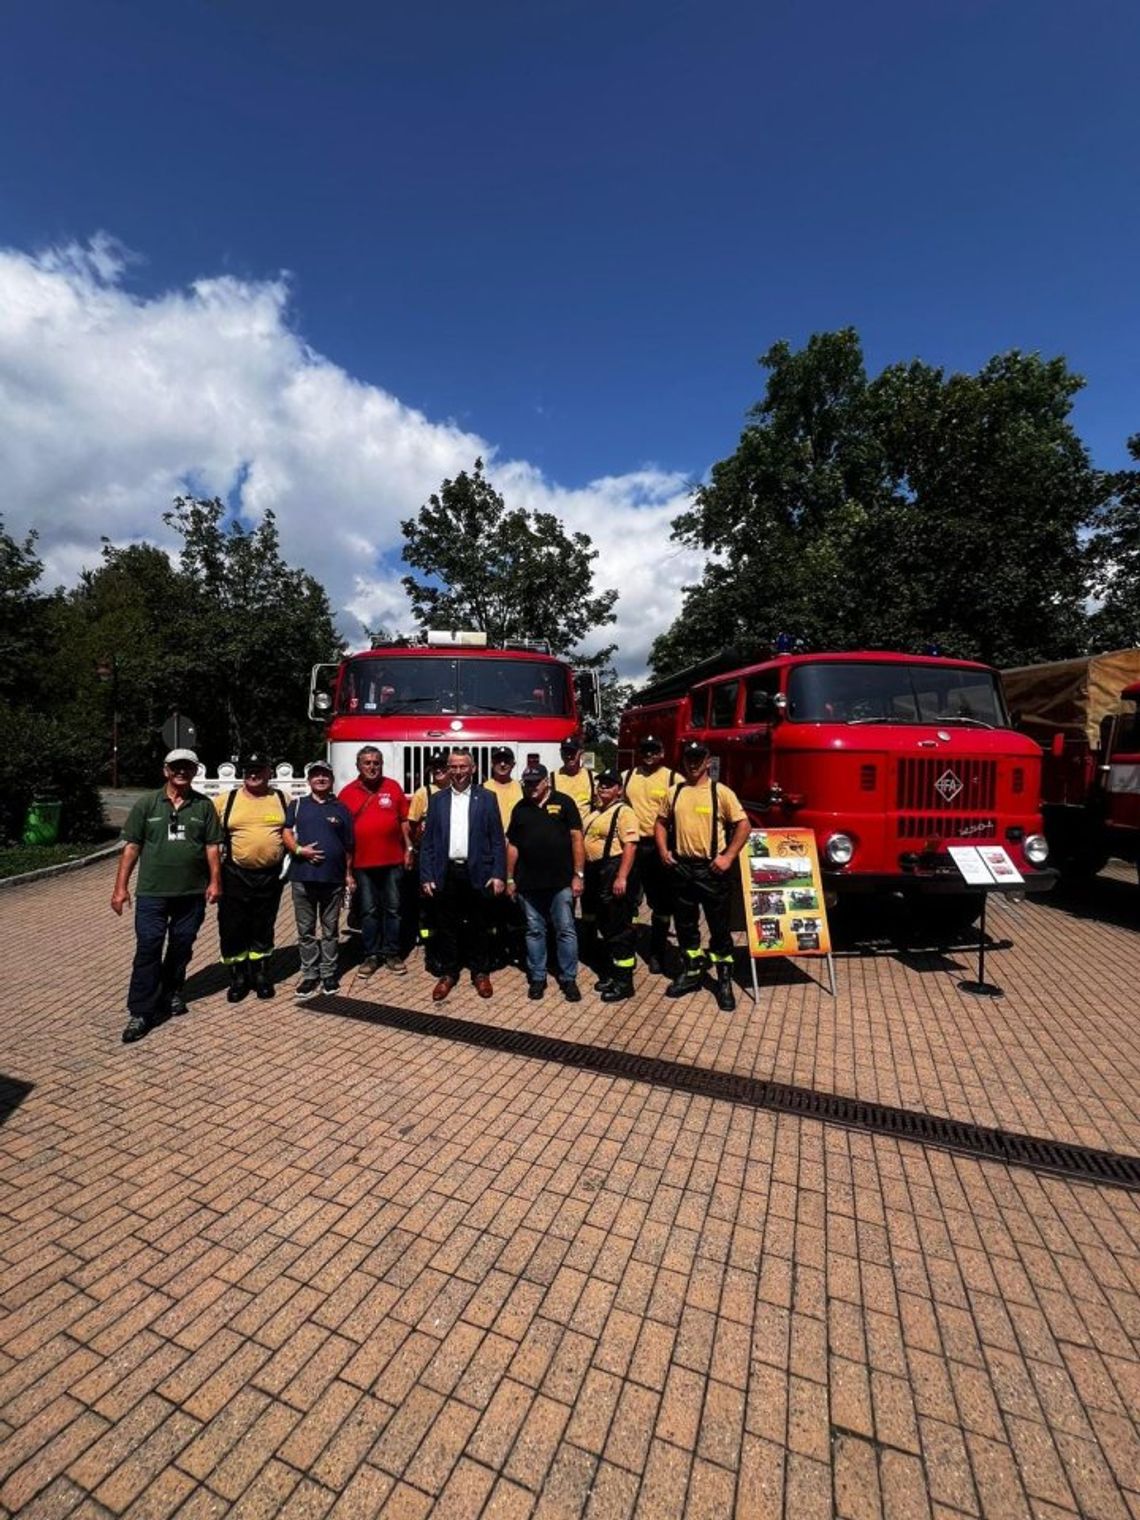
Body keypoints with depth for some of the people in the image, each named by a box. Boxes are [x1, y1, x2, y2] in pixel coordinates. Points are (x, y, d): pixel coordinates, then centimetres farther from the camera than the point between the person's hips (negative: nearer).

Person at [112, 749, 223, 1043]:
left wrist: (215, 881, -2)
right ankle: (141, 1012, 7)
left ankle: (172, 992, 32)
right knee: (148, 949, -1)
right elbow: (132, 846, 1)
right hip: (152, 892, -1)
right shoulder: (147, 803, 1)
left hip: (192, 892, 2)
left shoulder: (204, 805, 3)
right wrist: (121, 886, -2)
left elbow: (212, 846, 4)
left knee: (182, 947, 13)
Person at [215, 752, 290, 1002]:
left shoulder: (283, 800, 4)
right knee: (232, 928, 5)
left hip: (271, 877, 1)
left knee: (263, 929, 13)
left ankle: (260, 974, 28)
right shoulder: (225, 801, 1)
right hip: (235, 876, 0)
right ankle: (237, 977, 23)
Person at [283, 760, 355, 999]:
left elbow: (348, 845, 9)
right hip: (302, 876, 1)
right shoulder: (297, 805, 9)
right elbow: (286, 833, 1)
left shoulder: (341, 808, 8)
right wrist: (298, 849, -17)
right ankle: (309, 975, 17)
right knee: (306, 930, 7)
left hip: (334, 877, 0)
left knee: (330, 929, 8)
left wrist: (349, 873, 6)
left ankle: (328, 973, 18)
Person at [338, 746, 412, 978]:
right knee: (369, 911, 10)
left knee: (392, 908, 9)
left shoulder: (393, 787, 1)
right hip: (363, 862, 0)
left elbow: (403, 820, 7)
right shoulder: (348, 792, 0)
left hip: (392, 860, 1)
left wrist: (408, 848, 4)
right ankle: (371, 955, 22)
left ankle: (392, 953, 21)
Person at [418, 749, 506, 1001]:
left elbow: (497, 840, -1)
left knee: (478, 926, 10)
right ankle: (448, 973, 26)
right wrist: (426, 876, -1)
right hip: (445, 873, 2)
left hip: (477, 873, -1)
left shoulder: (486, 798, 1)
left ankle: (480, 972, 26)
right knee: (446, 926, 10)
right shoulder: (437, 799, 7)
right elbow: (427, 841, 6)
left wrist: (498, 874, -7)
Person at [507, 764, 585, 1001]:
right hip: (529, 882, 3)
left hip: (561, 881, -3)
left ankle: (569, 979, 17)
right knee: (534, 931, 12)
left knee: (565, 930, 4)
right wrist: (510, 878, 9)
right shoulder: (520, 808, 8)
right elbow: (512, 845, 12)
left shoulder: (563, 802, -2)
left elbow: (576, 839, -4)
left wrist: (578, 875, -8)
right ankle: (537, 977, 24)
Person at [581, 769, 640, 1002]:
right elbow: (584, 840, 21)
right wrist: (583, 872, 15)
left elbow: (630, 846, -19)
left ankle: (624, 982, 8)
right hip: (595, 871, 9)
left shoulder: (623, 811, -11)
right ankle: (610, 973, 30)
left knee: (619, 928, -1)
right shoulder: (594, 812, 15)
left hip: (614, 870, -9)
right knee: (604, 925, 17)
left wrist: (622, 877, -25)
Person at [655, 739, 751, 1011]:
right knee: (685, 924, 14)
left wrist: (728, 857, -12)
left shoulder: (721, 792, -6)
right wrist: (663, 850, 2)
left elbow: (743, 824, -5)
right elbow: (662, 822, 16)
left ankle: (725, 980, 19)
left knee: (719, 926, 5)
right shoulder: (674, 792, 6)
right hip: (681, 867, 4)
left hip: (712, 869, -4)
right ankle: (691, 972, 30)